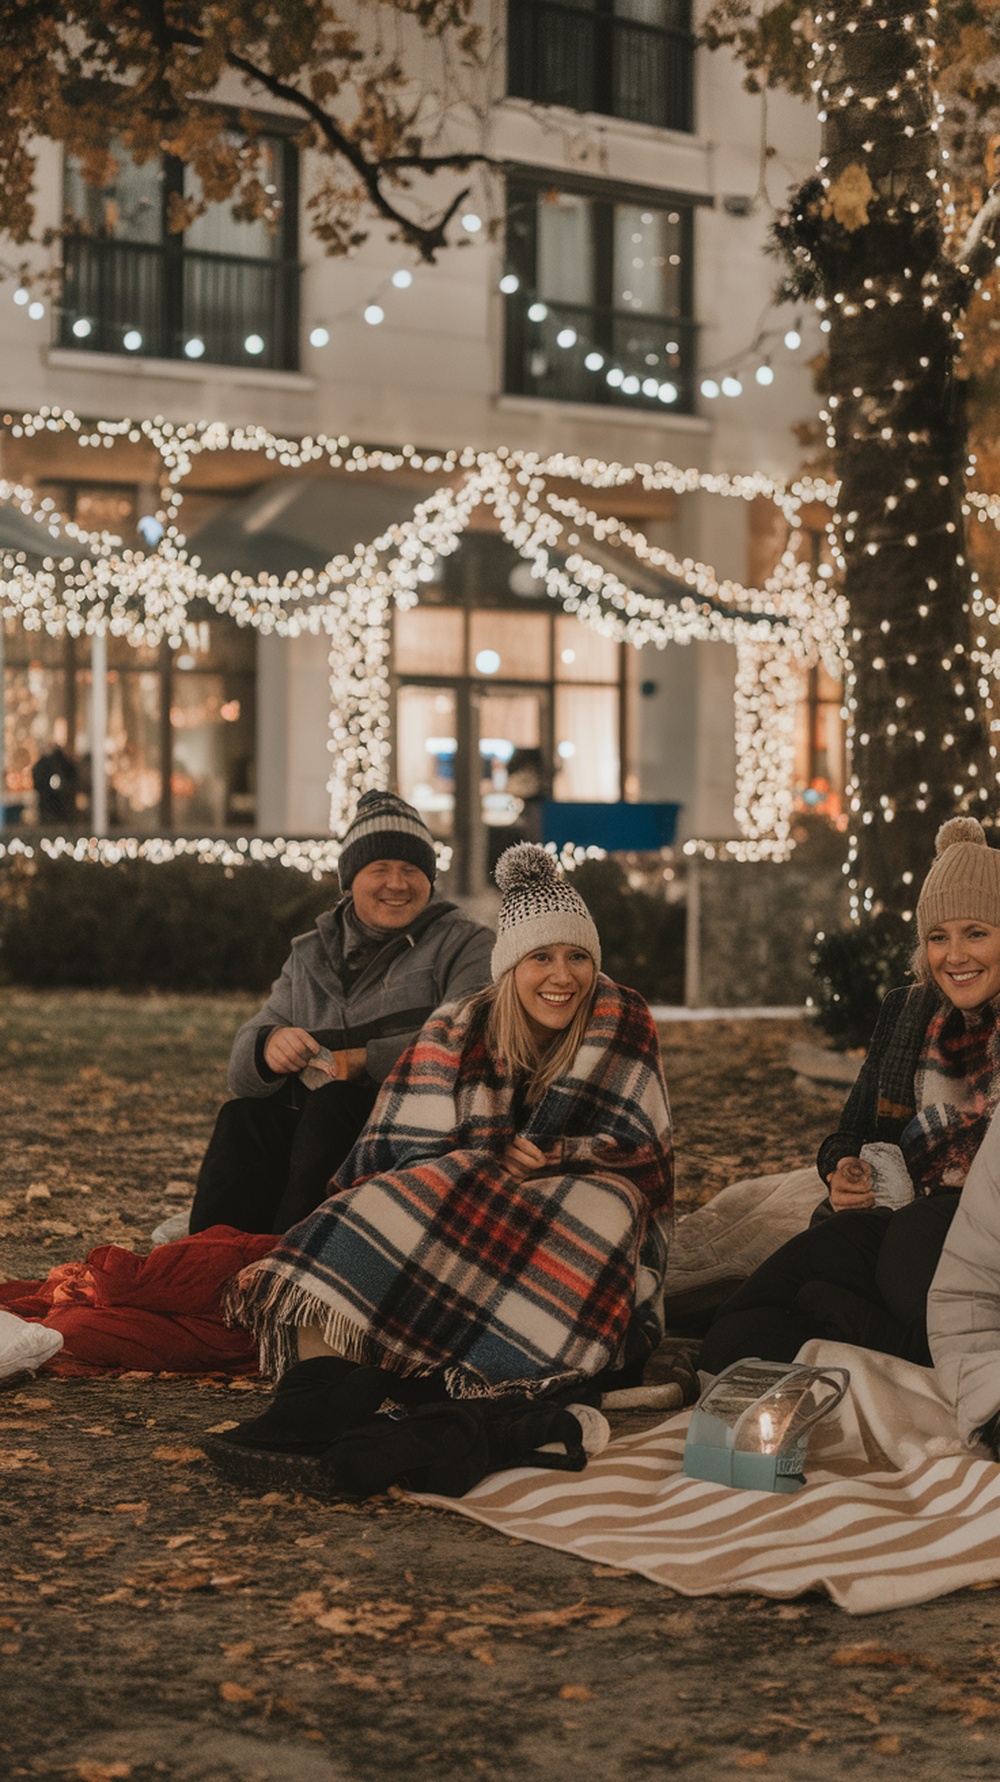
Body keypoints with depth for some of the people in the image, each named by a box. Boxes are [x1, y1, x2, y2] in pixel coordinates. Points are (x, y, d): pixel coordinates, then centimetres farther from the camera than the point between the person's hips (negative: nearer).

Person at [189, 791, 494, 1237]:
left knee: (334, 1103, -32)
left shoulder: (463, 944, 8)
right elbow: (242, 1074, 11)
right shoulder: (309, 957, 21)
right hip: (315, 1128, 4)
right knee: (243, 1117, -25)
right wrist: (268, 1048, -14)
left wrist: (368, 1059, -23)